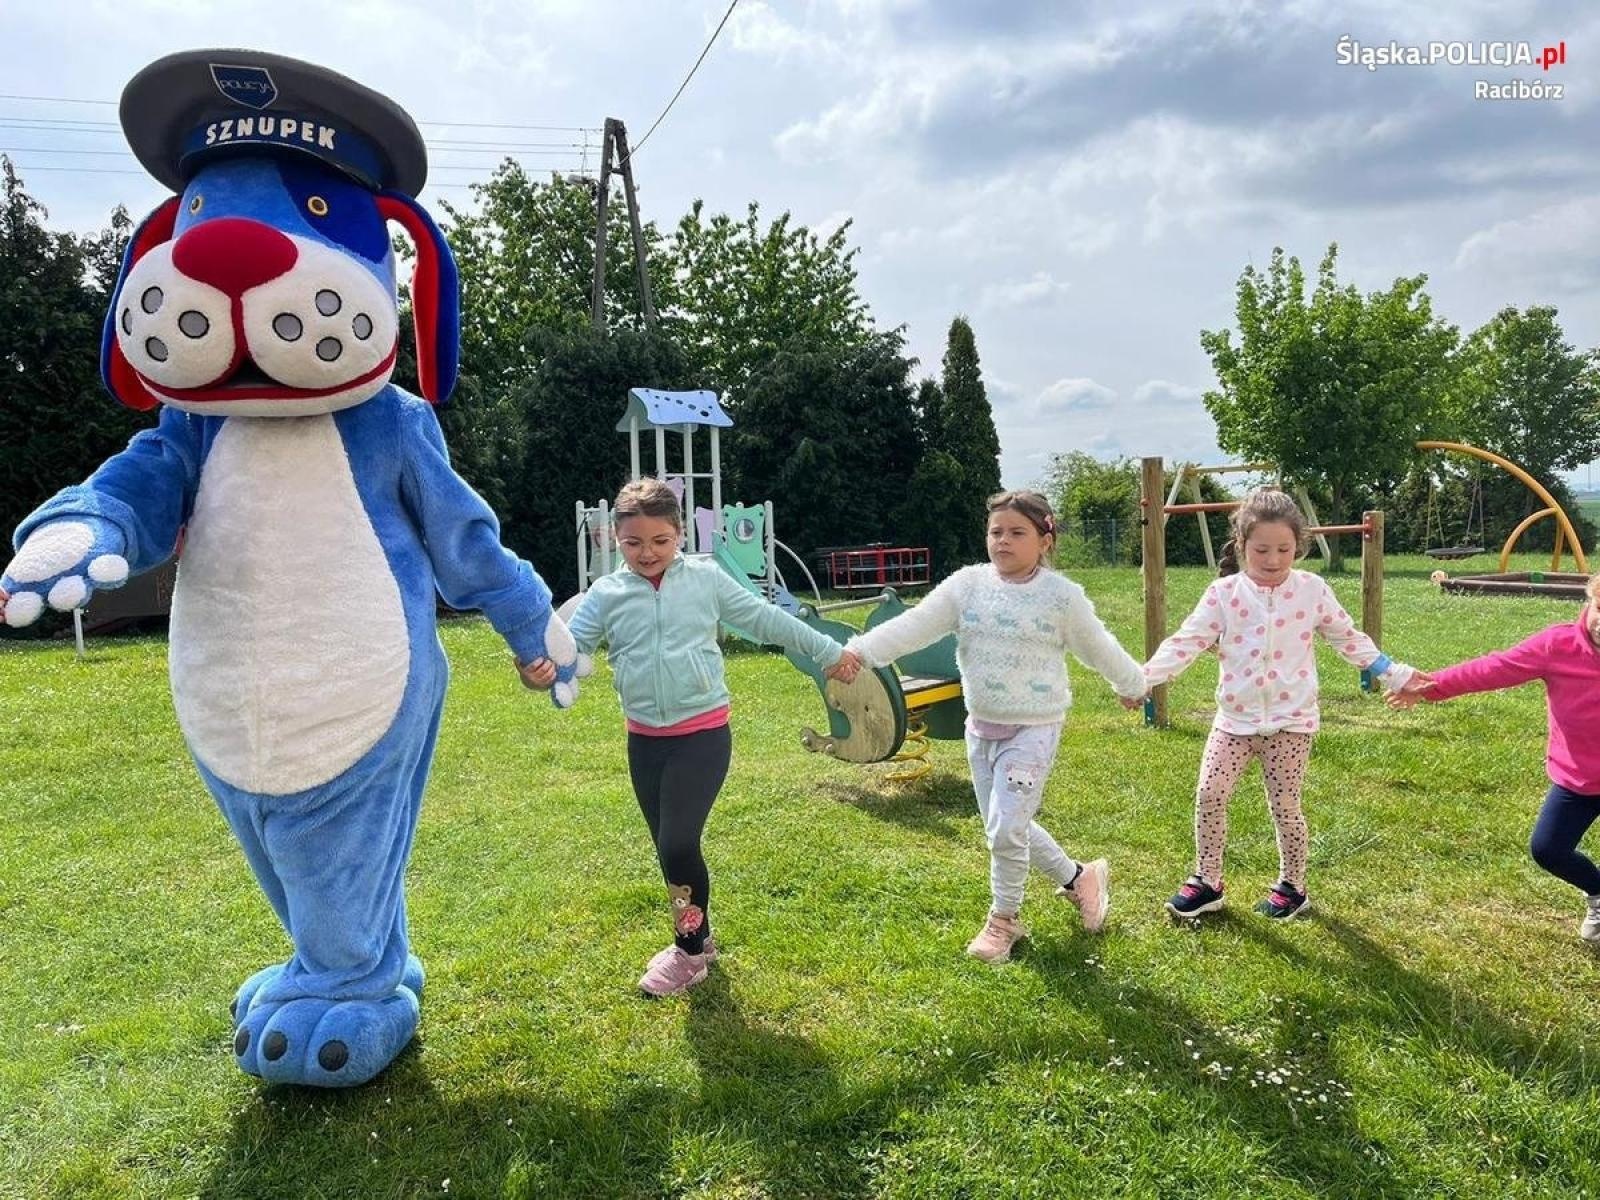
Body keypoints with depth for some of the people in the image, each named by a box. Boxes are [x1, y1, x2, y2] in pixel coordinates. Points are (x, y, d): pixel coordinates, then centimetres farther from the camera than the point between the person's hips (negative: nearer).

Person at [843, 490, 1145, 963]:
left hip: (1033, 729, -5)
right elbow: (913, 625, -12)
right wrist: (859, 650, -24)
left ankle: (1003, 919, 17)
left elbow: (1097, 646, 6)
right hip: (981, 727, 5)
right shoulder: (968, 584, -3)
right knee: (1007, 827, 15)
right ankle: (1079, 877, 39)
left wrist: (1132, 686, 21)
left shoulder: (1062, 595, -9)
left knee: (1006, 828, -9)